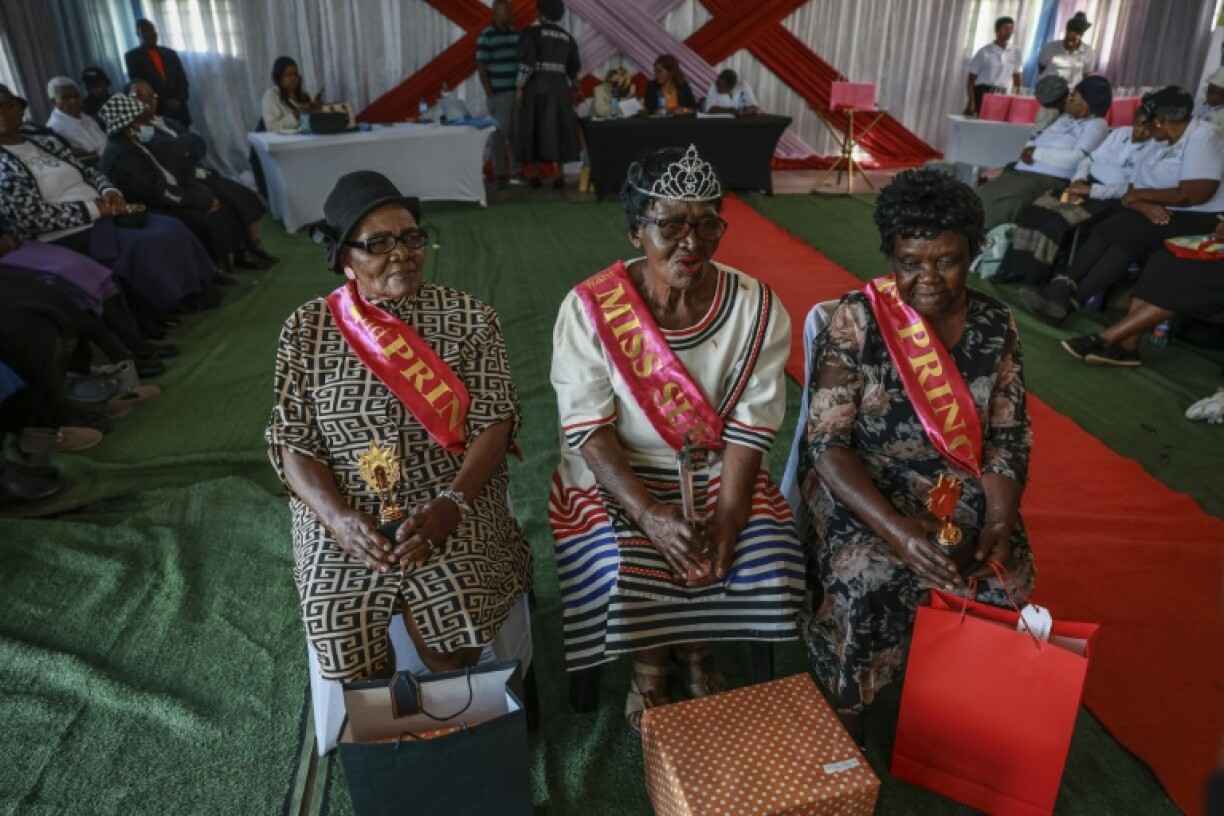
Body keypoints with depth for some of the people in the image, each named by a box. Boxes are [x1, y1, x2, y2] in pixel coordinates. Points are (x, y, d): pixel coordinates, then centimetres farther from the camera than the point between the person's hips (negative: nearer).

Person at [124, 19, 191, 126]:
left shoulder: (170, 53, 17)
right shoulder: (132, 56, 7)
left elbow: (182, 79, 12)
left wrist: (178, 100, -6)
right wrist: (164, 102, -10)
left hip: (178, 110, 3)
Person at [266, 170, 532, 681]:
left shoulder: (468, 316, 0)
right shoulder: (306, 329, 3)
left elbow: (494, 423, -5)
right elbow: (291, 443, 0)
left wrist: (450, 505, -20)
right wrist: (340, 518, -17)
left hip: (448, 504, -1)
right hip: (340, 514, 1)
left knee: (451, 610, -24)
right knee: (338, 630, -19)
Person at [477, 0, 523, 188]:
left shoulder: (516, 34, 11)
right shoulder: (486, 37, -6)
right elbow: (481, 68, -8)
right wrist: (490, 95, -13)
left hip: (518, 92, 6)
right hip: (499, 94, -6)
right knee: (499, 134, -1)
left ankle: (516, 172, 16)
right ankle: (499, 175, 6)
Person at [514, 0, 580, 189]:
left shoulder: (532, 31, -3)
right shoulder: (566, 36, 12)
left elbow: (526, 61, -14)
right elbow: (574, 66, 17)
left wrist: (519, 87, -11)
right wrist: (572, 85, 34)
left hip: (536, 85, -3)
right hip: (559, 86, 4)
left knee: (535, 129, 3)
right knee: (558, 130, 6)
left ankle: (536, 176, 2)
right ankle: (559, 176, 1)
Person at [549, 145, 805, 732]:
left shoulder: (757, 308, -10)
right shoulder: (589, 308, -16)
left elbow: (751, 428, -11)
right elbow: (588, 431, -17)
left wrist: (727, 521, -21)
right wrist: (649, 514, -27)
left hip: (716, 471, 3)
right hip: (616, 475, -2)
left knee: (768, 563, -16)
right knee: (620, 570, -25)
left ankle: (697, 652, 18)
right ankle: (648, 669, 13)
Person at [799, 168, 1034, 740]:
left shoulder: (995, 326, -2)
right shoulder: (858, 320, -15)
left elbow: (1008, 437, 3)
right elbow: (828, 442, -19)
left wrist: (1000, 521, -15)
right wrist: (897, 530, -31)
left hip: (957, 488, 4)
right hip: (861, 485, -4)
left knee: (1006, 572, -18)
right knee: (866, 577, -28)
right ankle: (847, 706, 0)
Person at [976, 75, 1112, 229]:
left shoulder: (1096, 124, 1)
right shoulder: (1064, 117, 25)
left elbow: (1076, 159, -14)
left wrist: (1037, 152, -9)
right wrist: (1028, 151, -3)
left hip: (1049, 179, -8)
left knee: (998, 204, -33)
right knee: (981, 195, -17)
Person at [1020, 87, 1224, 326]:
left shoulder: (1204, 137, -10)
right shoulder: (1163, 146, 16)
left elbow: (1195, 194, -22)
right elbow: (1132, 193, 7)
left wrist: (1141, 195, -10)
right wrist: (1143, 204, -17)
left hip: (1200, 221, -7)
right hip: (1167, 215, 7)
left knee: (1128, 232, -28)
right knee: (1107, 230, -18)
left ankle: (1068, 299, -31)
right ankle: (1062, 288, -33)